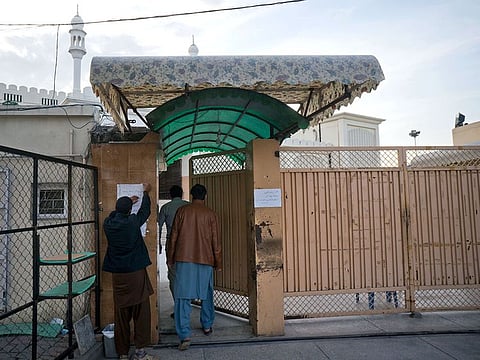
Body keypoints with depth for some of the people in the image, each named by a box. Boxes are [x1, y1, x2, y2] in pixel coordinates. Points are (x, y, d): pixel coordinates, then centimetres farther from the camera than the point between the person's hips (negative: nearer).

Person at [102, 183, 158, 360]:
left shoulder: (108, 224, -1)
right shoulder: (133, 222, -11)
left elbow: (115, 214, 22)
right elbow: (145, 211, 9)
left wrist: (127, 202, 36)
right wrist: (146, 192, 25)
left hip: (117, 275, 4)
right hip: (136, 273, -4)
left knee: (121, 315, 10)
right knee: (141, 312, 6)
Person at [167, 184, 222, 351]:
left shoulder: (182, 211, 2)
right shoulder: (211, 214, 1)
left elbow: (174, 236, 3)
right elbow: (216, 241, 3)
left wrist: (170, 258, 13)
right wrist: (218, 263, 12)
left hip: (184, 259, -1)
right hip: (205, 259, 1)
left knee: (183, 297, -2)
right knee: (207, 294, 18)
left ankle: (184, 335, -8)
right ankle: (207, 325, 30)